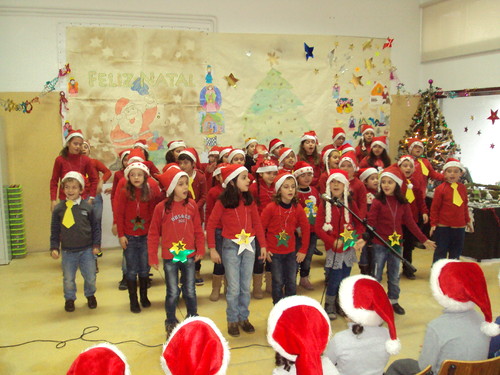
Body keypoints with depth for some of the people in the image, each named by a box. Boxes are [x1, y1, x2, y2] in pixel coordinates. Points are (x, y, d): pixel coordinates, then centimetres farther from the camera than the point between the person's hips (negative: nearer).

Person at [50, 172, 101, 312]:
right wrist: (54, 248, -4)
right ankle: (69, 299, 33)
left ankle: (90, 295, 35)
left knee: (90, 277, 10)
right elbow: (54, 231, 1)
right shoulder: (58, 209, -4)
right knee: (68, 279, 11)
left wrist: (96, 245, -2)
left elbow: (95, 228, 2)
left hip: (87, 250, 0)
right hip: (67, 251, 0)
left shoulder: (87, 207, -5)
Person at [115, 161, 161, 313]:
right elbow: (119, 215, -5)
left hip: (145, 236, 2)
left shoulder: (150, 192, -3)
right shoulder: (124, 192, -7)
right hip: (129, 237, -2)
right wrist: (121, 235, -7)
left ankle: (144, 296, 29)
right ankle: (133, 300, 16)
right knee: (131, 270, 6)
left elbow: (153, 213, 2)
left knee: (144, 269, 12)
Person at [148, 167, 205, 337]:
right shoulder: (161, 207, -9)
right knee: (173, 293, 7)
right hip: (170, 257, -2)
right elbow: (153, 234, -3)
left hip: (189, 255, 2)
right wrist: (152, 257, -2)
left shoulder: (191, 205, -2)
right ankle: (171, 323, 27)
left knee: (190, 291, 14)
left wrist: (200, 249, 2)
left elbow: (198, 229, 6)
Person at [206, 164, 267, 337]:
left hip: (249, 245, 4)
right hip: (231, 246, -3)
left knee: (246, 286, 11)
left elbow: (257, 223, 7)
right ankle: (232, 320, 19)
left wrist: (263, 245, 5)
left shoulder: (249, 199, 2)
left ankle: (243, 318, 27)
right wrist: (212, 249, -8)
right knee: (234, 287, 1)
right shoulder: (223, 202, -10)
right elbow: (211, 225, -5)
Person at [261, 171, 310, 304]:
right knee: (278, 283, 6)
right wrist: (264, 249, -7)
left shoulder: (298, 208, -4)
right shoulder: (271, 208, -13)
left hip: (291, 252, 3)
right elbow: (261, 228, -8)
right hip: (274, 253, -3)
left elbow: (305, 229, 4)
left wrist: (303, 250, 4)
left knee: (292, 283, 11)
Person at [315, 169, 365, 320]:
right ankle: (329, 307, 19)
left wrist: (359, 238, -10)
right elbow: (318, 228, -9)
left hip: (349, 248, 3)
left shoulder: (351, 204, 2)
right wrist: (333, 241, -18)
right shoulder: (324, 205, -6)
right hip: (333, 249, -3)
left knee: (344, 280, 11)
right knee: (334, 280, -2)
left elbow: (359, 224, 7)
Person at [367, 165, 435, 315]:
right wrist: (364, 238, -28)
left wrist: (424, 240, 7)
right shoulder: (378, 202, -11)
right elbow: (370, 223, -14)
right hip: (379, 245, -4)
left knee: (394, 276, 17)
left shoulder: (403, 203, 1)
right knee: (376, 275, 6)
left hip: (396, 244, 4)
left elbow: (411, 223, 6)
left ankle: (393, 301, 33)